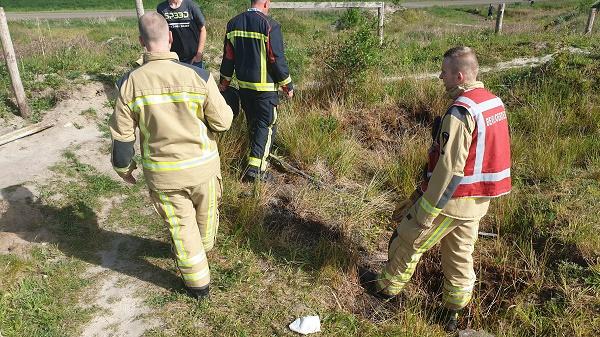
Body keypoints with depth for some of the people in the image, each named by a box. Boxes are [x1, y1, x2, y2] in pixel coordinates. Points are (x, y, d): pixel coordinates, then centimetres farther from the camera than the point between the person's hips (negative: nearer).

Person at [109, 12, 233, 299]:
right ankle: (204, 246, 56)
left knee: (181, 226, 18)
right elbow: (223, 122, -11)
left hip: (162, 173, 0)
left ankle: (198, 283, 31)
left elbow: (121, 135, -6)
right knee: (206, 214, 28)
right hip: (203, 166, 0)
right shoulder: (198, 76, -17)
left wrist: (123, 167, 11)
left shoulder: (130, 83, -13)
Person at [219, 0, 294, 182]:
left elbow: (228, 56, 11)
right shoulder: (269, 25, -15)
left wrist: (224, 81, 21)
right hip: (265, 87, -6)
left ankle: (259, 166, 31)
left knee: (253, 124, 18)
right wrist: (287, 85, -3)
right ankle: (255, 165, -9)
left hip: (243, 85, 6)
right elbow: (277, 59, -14)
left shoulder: (234, 23, 5)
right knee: (267, 125, 2)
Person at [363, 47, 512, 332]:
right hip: (478, 201, 8)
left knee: (409, 241, 13)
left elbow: (449, 168, -26)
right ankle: (453, 312, 35)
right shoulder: (494, 102, 4)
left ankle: (388, 286, 34)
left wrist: (427, 209, -18)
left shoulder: (460, 112, -25)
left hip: (451, 199, -8)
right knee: (461, 255, 20)